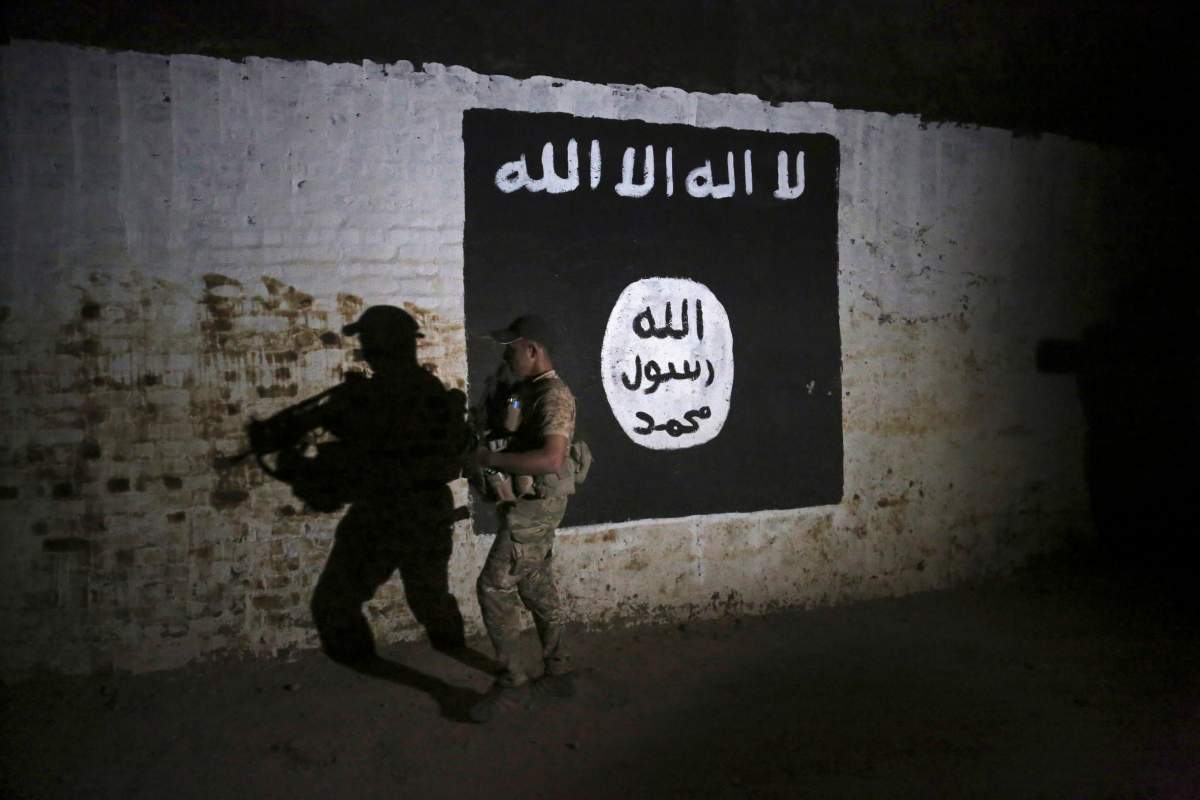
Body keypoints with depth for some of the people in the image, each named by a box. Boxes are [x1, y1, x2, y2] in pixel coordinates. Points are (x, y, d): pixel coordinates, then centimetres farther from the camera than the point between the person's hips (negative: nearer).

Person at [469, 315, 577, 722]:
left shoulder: (553, 396, -20)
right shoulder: (530, 389, 12)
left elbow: (552, 458, -33)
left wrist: (492, 459, -27)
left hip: (536, 504, -10)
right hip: (532, 504, 10)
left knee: (494, 586, -8)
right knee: (537, 587, 16)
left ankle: (512, 683, 1)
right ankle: (558, 674, 26)